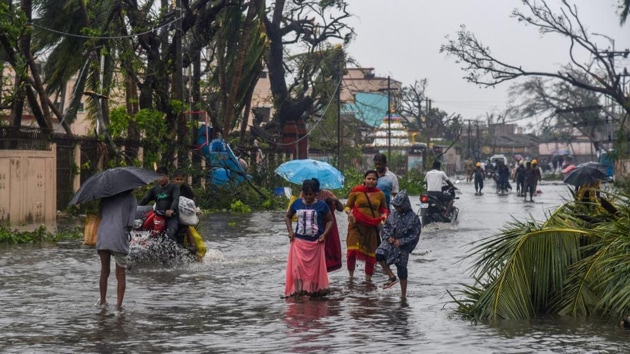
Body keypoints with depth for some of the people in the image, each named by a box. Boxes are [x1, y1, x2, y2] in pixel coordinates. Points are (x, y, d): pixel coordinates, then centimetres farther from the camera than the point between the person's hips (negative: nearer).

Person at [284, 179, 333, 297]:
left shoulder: (321, 205, -3)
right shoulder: (297, 203, 3)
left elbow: (330, 220, 5)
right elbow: (288, 217, 16)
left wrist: (324, 234, -8)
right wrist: (290, 231, 1)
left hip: (316, 242, -1)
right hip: (299, 240, 1)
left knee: (315, 267, 4)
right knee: (297, 266, -9)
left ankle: (314, 291, 12)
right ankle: (298, 291, -10)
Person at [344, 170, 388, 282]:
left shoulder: (380, 194, 9)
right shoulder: (356, 191, 2)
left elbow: (384, 209, 21)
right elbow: (348, 206, 8)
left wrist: (384, 216, -1)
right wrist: (349, 213, -13)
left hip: (372, 227, 3)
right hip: (356, 225, -3)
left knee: (370, 254, 7)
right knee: (352, 251, -16)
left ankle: (368, 278, 23)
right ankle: (351, 275, 4)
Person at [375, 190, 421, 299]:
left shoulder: (413, 218, -11)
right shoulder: (393, 214, 2)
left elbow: (415, 235, -10)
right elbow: (386, 226, 13)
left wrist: (401, 242, -17)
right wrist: (388, 236, -7)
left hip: (403, 246, -3)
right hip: (390, 242, 3)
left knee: (401, 269, 2)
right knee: (379, 254, -27)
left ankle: (403, 295, 17)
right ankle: (391, 277, -11)